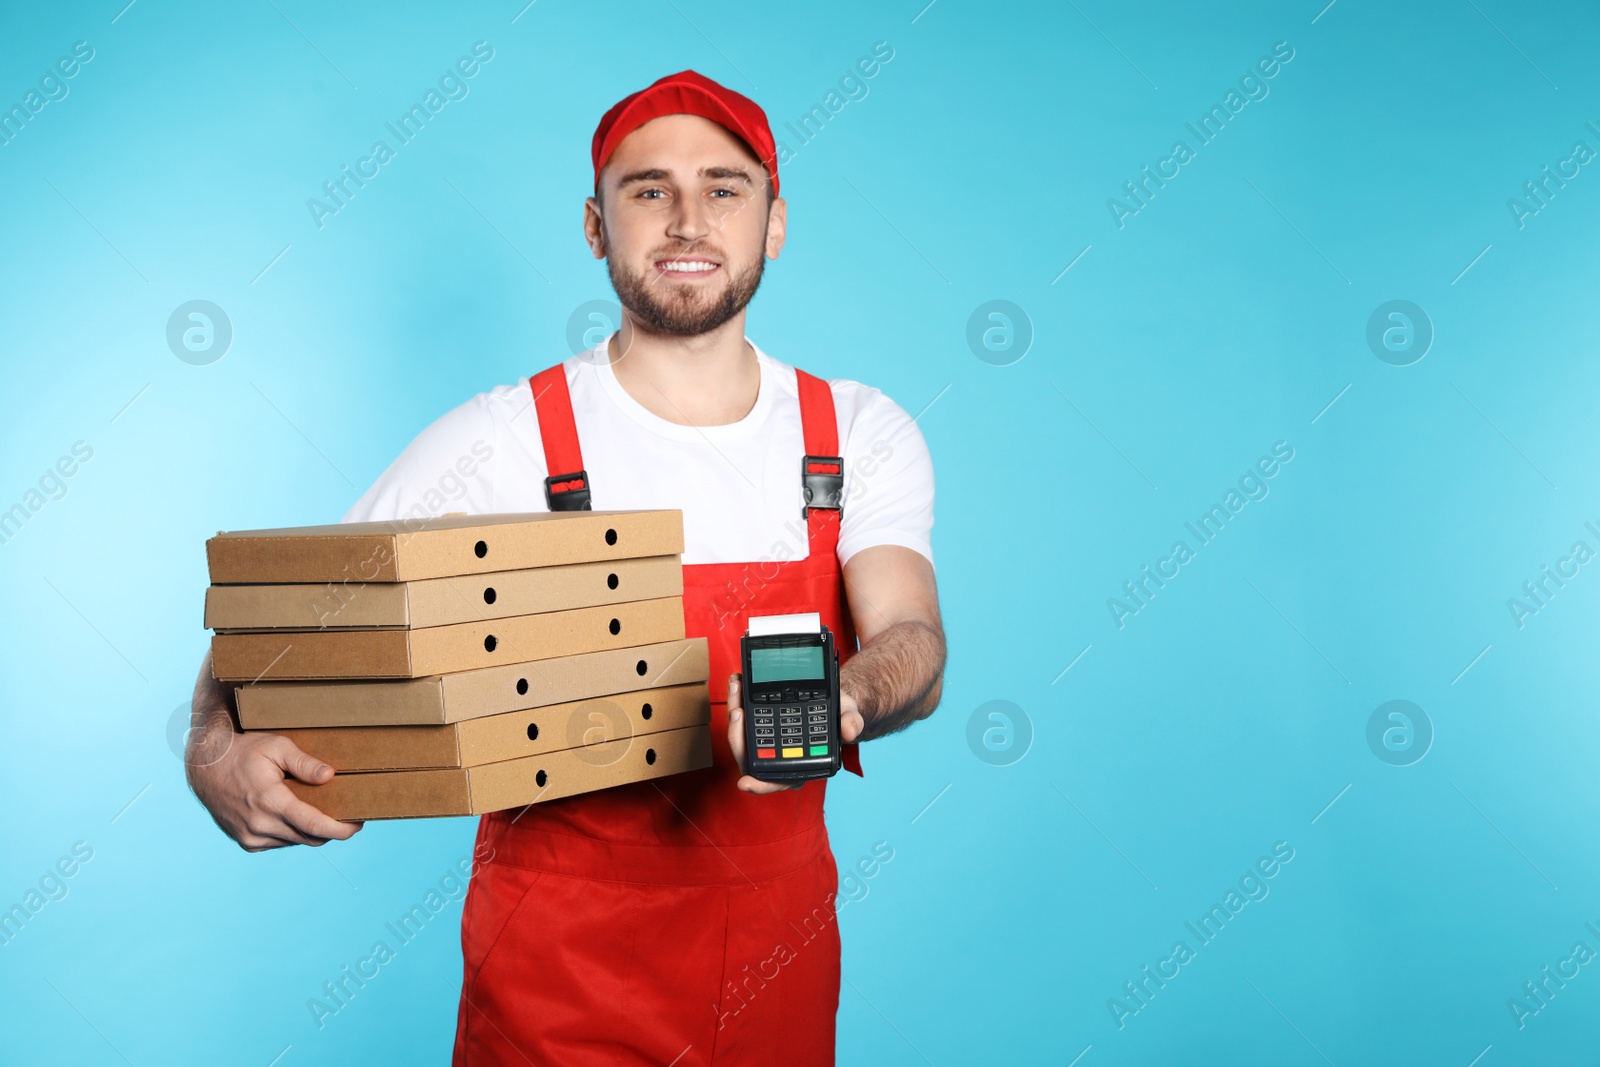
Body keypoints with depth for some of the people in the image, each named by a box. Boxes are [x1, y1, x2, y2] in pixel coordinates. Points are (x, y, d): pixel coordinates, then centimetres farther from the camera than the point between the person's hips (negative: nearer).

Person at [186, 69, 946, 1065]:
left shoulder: (863, 434, -1)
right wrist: (220, 749, -28)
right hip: (558, 960, -2)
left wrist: (837, 703, -37)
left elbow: (912, 643, -14)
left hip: (779, 942, 3)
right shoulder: (499, 442, -10)